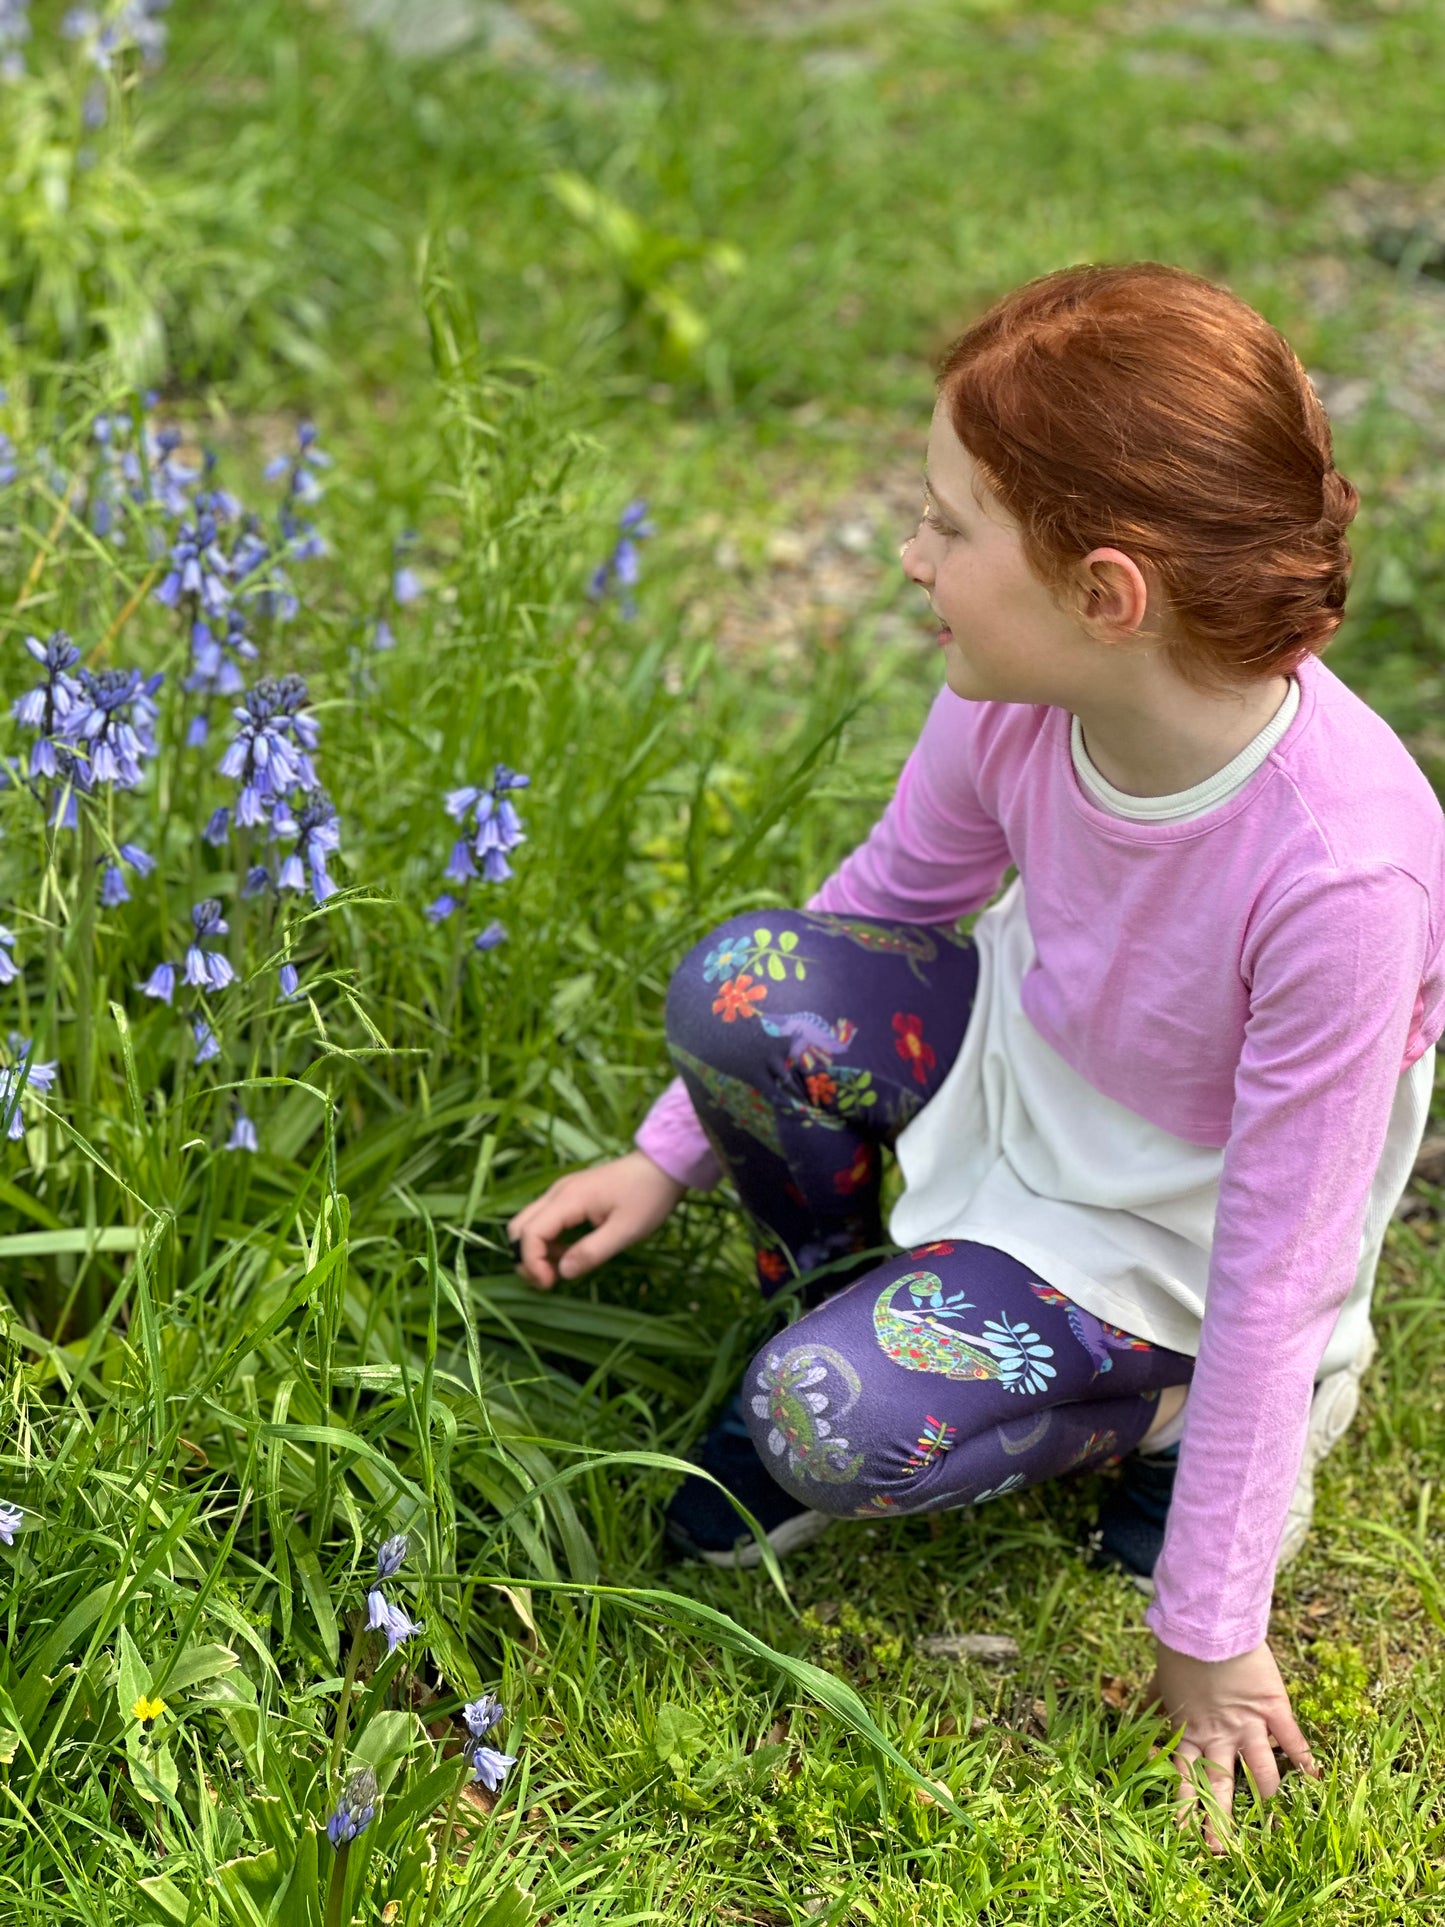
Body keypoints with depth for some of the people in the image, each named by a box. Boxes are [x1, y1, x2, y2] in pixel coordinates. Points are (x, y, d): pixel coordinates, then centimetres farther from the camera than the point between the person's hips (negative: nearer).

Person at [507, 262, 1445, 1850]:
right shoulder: (1014, 701, -22)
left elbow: (1278, 1269, -29)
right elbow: (888, 898, 0)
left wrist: (1209, 1631, -19)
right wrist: (669, 1155, 0)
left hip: (1160, 1230, -5)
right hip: (1028, 1058, 5)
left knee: (832, 1426, -24)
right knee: (740, 983, -22)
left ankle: (1152, 1409, 4)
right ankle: (846, 1298, 6)